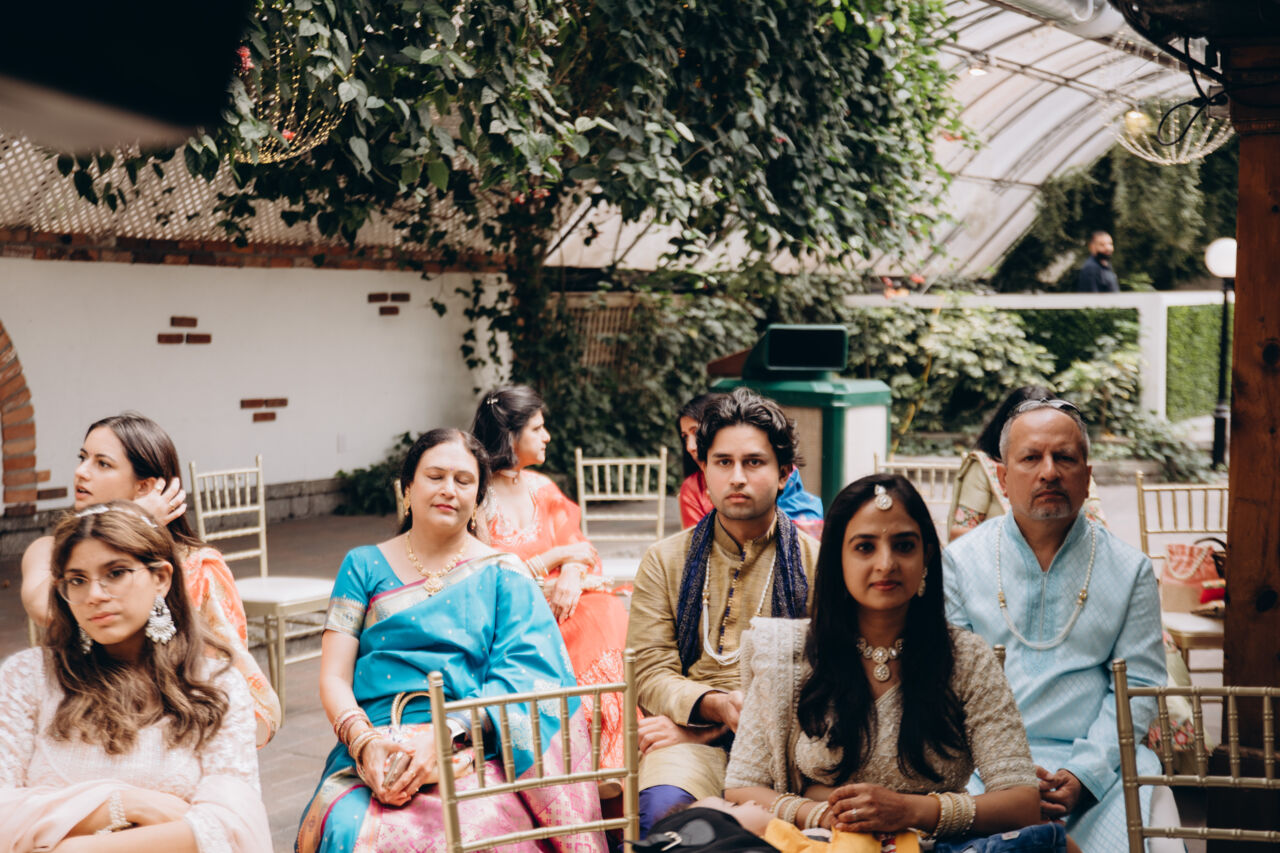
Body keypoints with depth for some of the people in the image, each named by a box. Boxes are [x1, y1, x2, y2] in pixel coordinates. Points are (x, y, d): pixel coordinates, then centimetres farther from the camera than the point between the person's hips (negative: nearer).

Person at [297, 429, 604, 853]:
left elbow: (517, 681, -1)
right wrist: (364, 741, -12)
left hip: (472, 750, -1)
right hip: (374, 750, 1)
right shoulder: (365, 567, 17)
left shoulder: (504, 575, 13)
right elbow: (334, 678, 9)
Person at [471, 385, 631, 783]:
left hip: (558, 604, 6)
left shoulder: (542, 489, 16)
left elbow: (581, 551, 13)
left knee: (607, 613, -25)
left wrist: (573, 574, -12)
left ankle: (612, 760, -26)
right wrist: (556, 557, -8)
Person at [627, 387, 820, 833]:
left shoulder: (814, 562, 10)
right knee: (663, 806, -34)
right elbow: (650, 673, 7)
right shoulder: (666, 561, 14)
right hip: (692, 737, 1)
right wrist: (714, 705, -16)